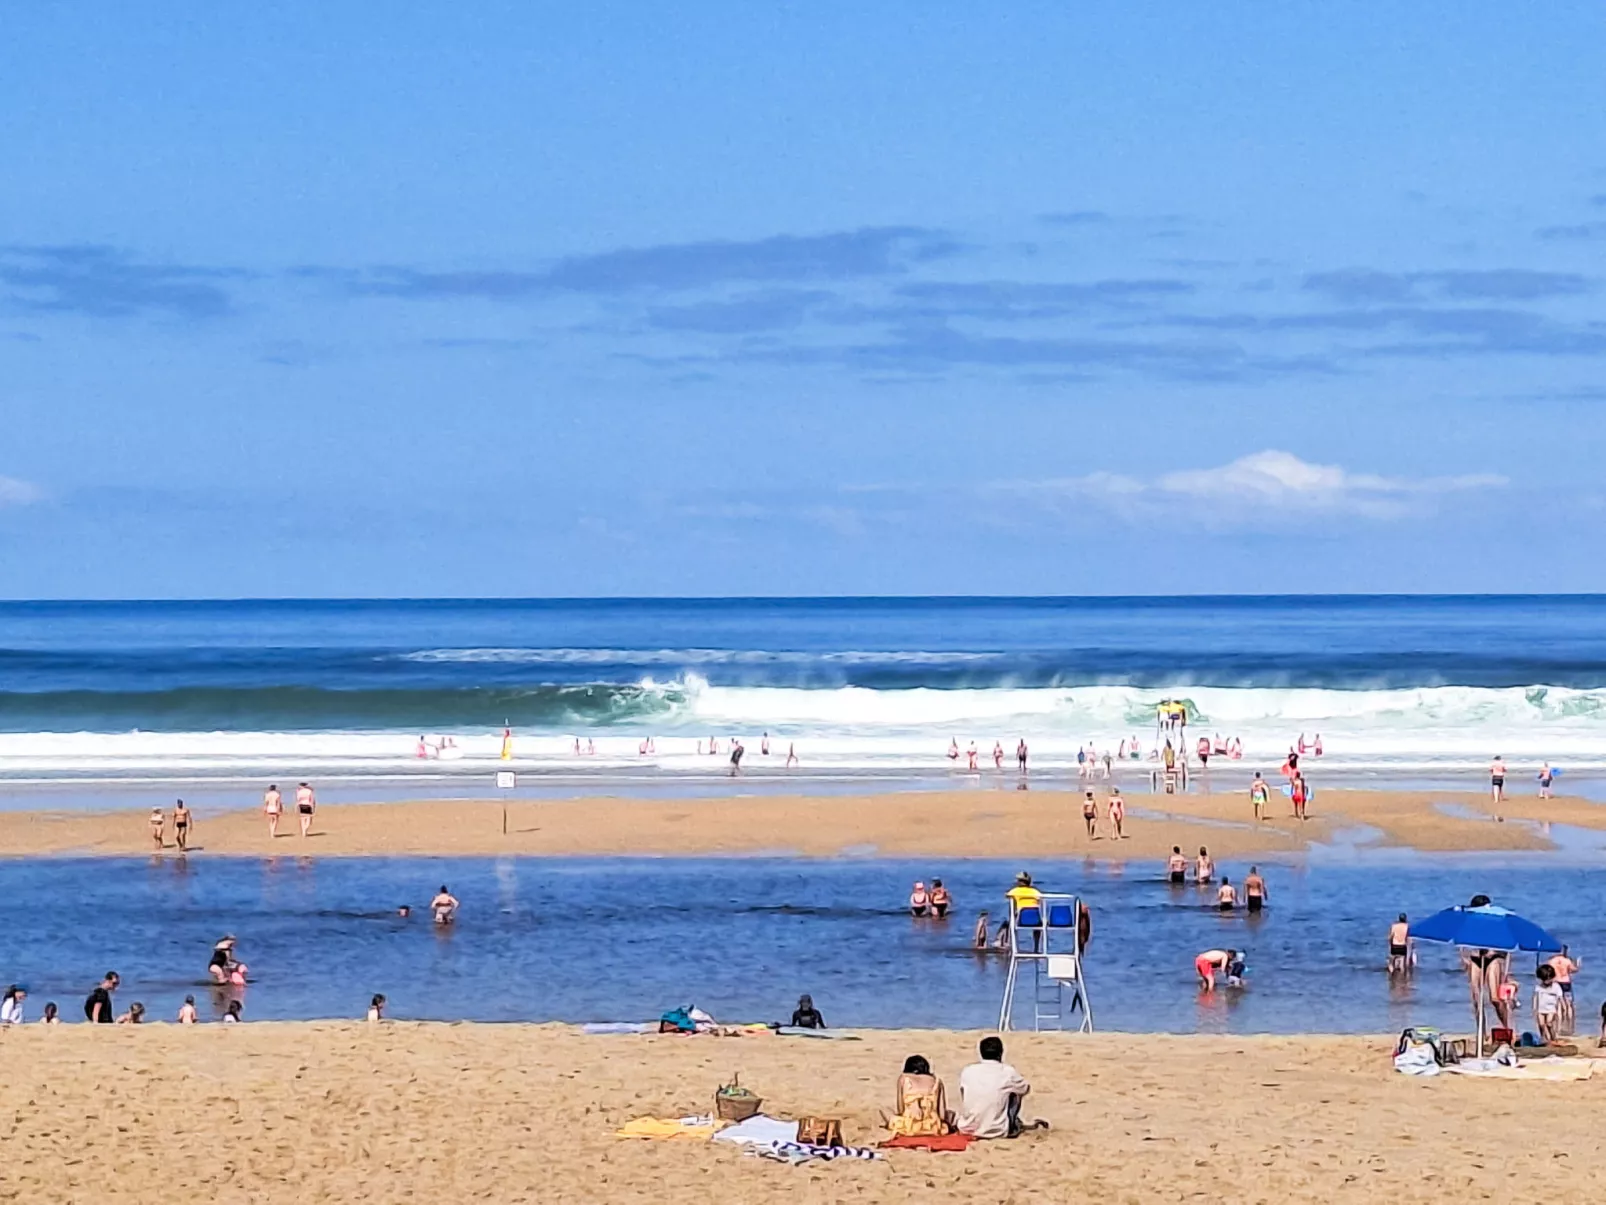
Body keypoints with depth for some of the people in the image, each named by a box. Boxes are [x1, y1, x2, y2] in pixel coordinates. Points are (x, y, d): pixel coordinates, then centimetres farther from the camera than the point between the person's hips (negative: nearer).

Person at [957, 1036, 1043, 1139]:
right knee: (1016, 1092, 21)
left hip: (967, 1130, 2)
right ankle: (1016, 1126, 41)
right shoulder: (1007, 1072, -6)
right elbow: (1026, 1089, 15)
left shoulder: (967, 1071, -1)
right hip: (997, 1132, -2)